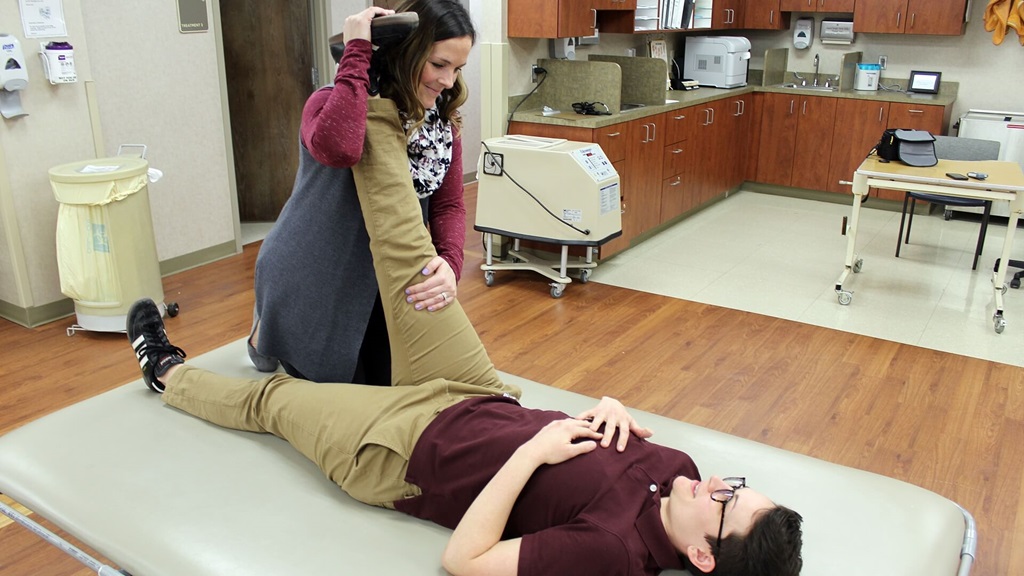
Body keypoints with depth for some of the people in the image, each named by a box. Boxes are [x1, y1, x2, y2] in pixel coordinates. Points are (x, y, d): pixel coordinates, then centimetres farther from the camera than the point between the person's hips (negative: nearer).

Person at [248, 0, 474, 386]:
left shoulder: (443, 125, -5)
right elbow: (337, 148, -49)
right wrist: (357, 52, -38)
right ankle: (266, 330, 36)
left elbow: (449, 205, -9)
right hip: (312, 283, -5)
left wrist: (450, 263, -29)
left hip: (381, 284, 6)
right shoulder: (333, 102, -24)